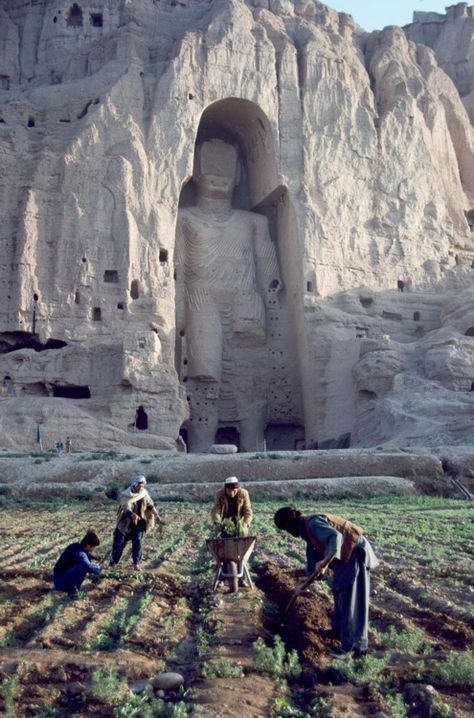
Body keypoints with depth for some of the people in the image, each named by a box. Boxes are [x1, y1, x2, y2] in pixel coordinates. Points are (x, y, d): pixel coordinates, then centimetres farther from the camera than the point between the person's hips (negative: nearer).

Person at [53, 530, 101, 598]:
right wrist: (99, 568, -20)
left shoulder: (76, 546, 2)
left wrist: (94, 557, 11)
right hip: (60, 581, -10)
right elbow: (89, 567, -40)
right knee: (84, 568, -29)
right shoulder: (79, 554, -25)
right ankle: (71, 590, -8)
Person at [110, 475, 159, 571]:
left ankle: (136, 564, 11)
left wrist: (156, 514, -1)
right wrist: (132, 514, -58)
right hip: (125, 523, -3)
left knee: (138, 543, -2)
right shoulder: (126, 495, -21)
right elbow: (126, 507, -39)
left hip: (139, 523, 3)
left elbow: (150, 505, 9)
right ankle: (113, 562, 23)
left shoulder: (145, 494, -5)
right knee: (119, 542, 4)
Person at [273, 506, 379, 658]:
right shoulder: (307, 529, 11)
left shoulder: (313, 523, -20)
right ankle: (339, 629, 35)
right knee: (338, 593, 21)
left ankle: (354, 644, -1)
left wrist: (326, 561, -43)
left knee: (352, 601, -7)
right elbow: (313, 556, 19)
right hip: (345, 556, 10)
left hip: (355, 552, -10)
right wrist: (304, 585, 20)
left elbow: (336, 537, -35)